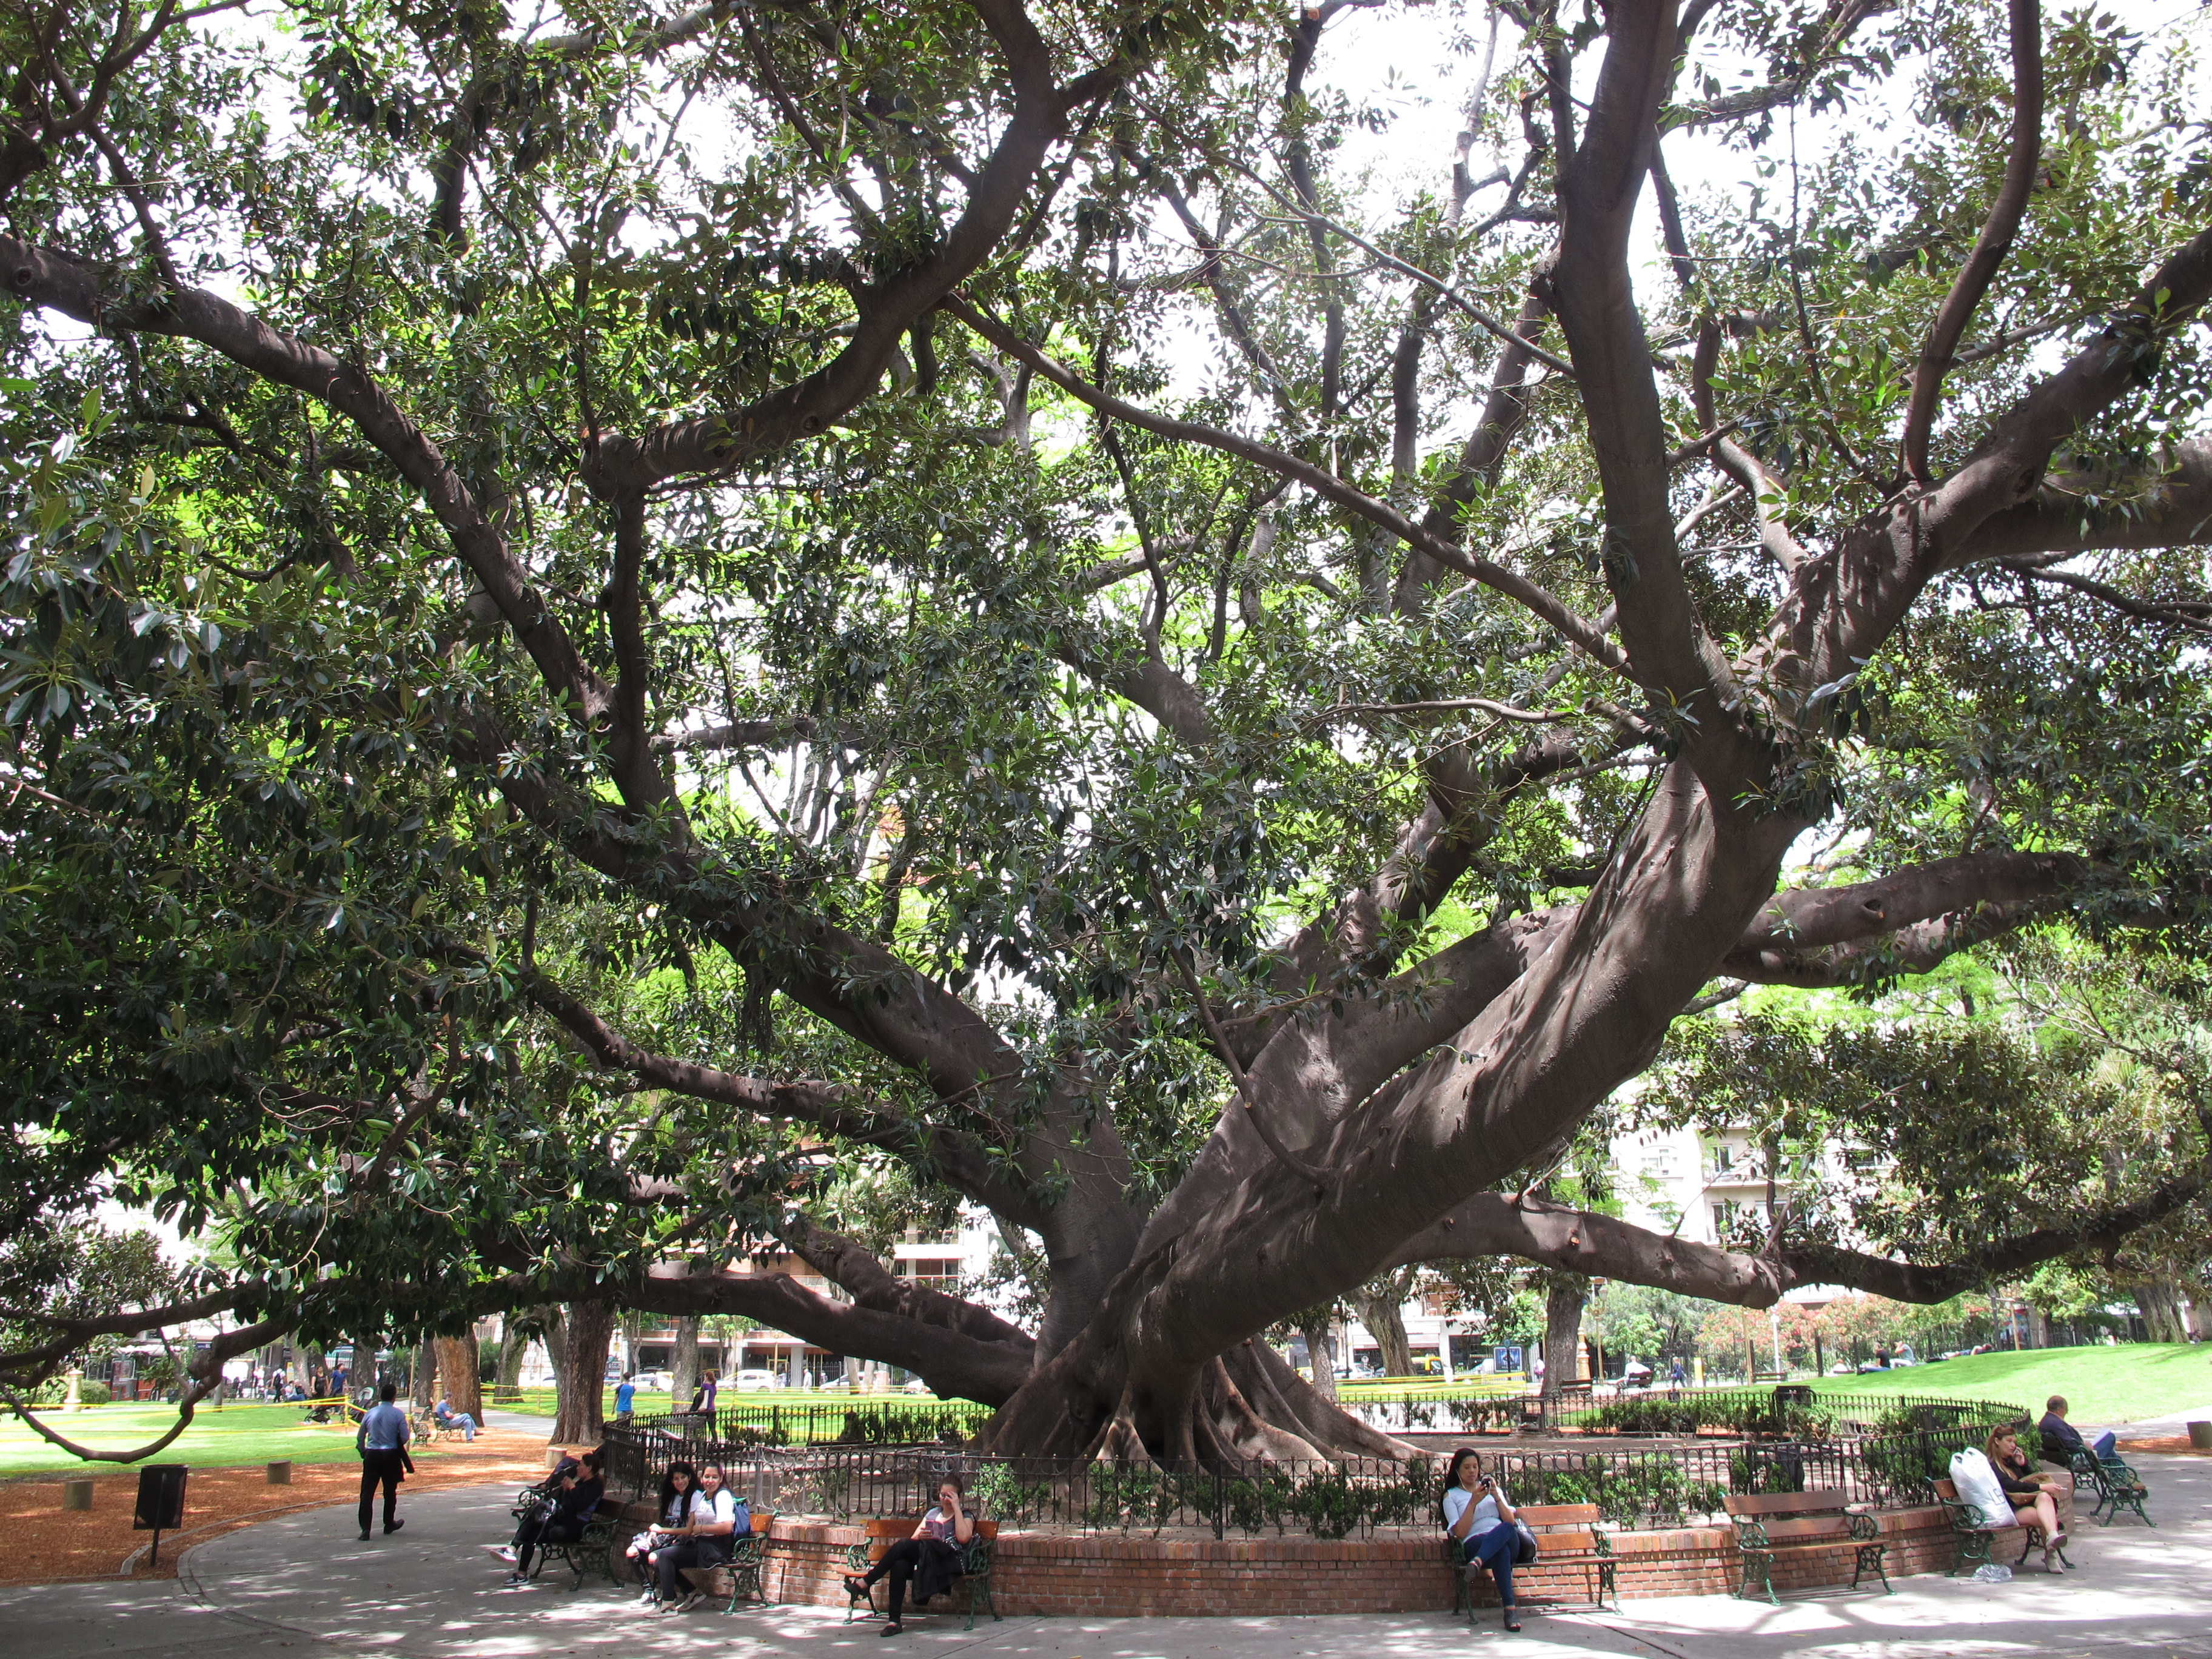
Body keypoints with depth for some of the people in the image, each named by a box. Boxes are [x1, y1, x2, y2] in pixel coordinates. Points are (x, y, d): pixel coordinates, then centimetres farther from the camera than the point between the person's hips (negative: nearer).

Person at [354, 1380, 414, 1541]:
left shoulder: (370, 1413, 3)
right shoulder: (398, 1414, -6)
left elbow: (360, 1437, 9)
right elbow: (404, 1438, -6)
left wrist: (363, 1452, 22)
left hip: (371, 1456, 1)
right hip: (390, 1456, -1)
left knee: (367, 1492, 0)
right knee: (390, 1492, 15)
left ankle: (365, 1529, -10)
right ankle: (389, 1525, 28)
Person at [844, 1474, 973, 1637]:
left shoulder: (966, 1516, 12)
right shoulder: (933, 1513, 28)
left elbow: (963, 1537, -11)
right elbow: (913, 1538, 20)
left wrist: (956, 1507, -7)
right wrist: (919, 1537, -4)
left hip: (948, 1561, -5)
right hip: (922, 1559, 5)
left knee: (904, 1544, -29)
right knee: (899, 1566, -32)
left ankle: (864, 1583, -24)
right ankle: (894, 1622, -32)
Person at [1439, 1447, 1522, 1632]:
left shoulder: (1494, 1489, 27)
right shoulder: (1451, 1496, 15)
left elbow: (1510, 1522, 14)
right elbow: (1460, 1533, 0)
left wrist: (1497, 1497, -2)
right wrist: (1473, 1502, -9)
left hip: (1508, 1541, 3)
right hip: (1474, 1544, -3)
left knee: (1507, 1529, -39)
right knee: (1501, 1550, -42)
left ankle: (1477, 1562, -62)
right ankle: (1509, 1610, -53)